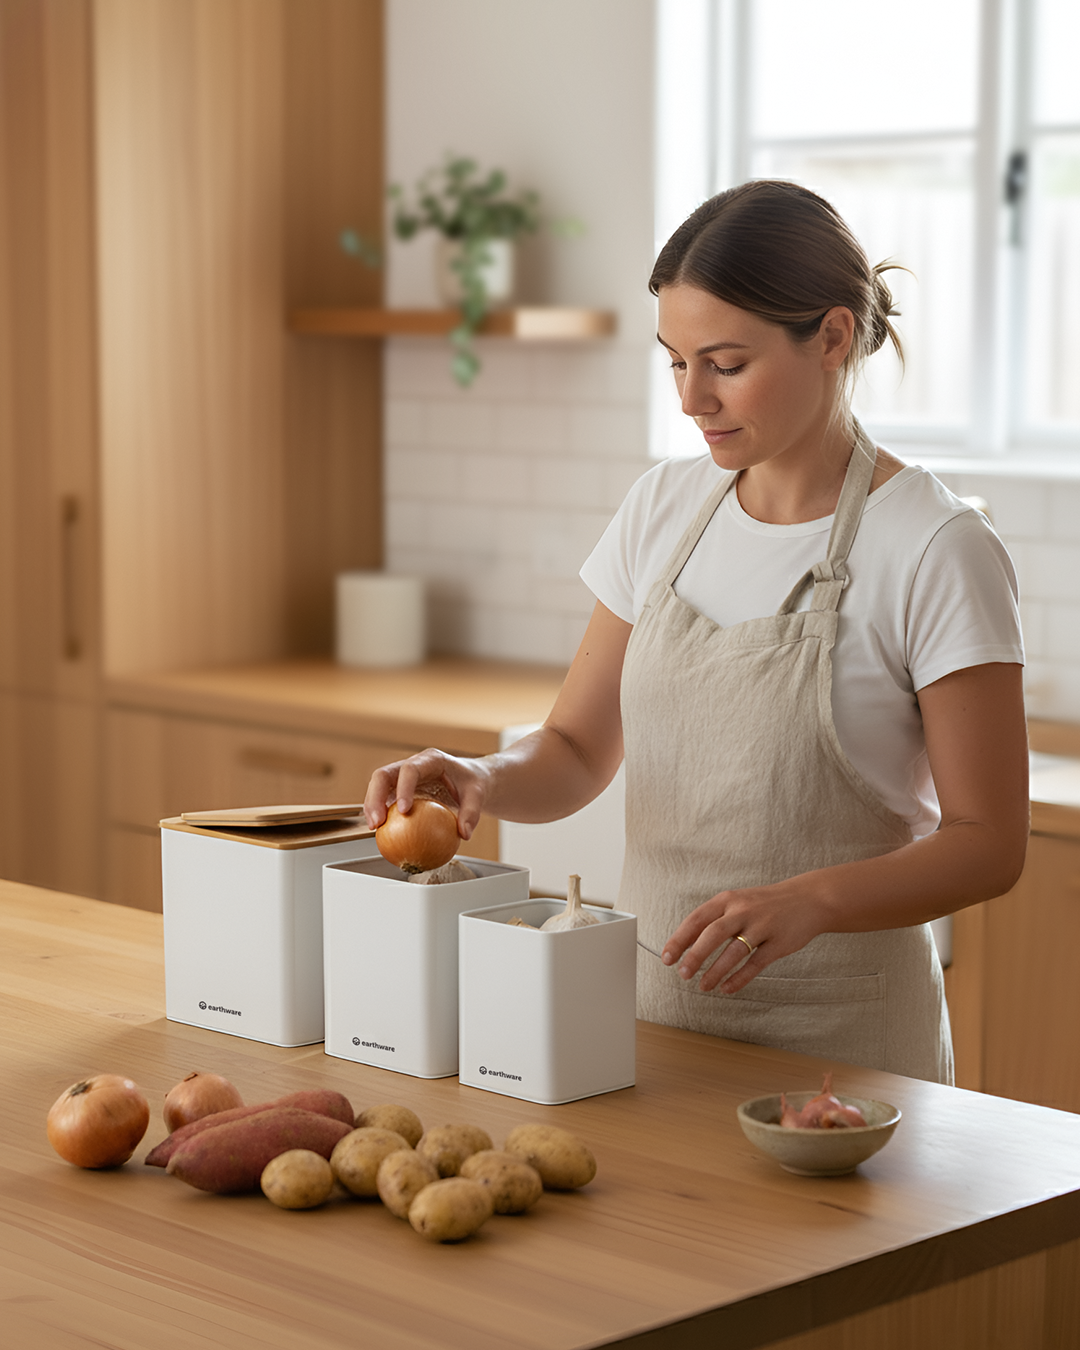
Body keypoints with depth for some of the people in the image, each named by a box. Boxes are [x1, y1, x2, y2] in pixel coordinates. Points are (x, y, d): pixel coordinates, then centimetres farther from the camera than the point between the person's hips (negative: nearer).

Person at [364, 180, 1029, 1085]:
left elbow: (988, 842, -12)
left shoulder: (937, 551, -13)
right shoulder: (664, 508, 4)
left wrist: (808, 901, -27)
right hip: (648, 1010, 5)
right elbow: (578, 753, 9)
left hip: (839, 1041, -4)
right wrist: (485, 779, -13)